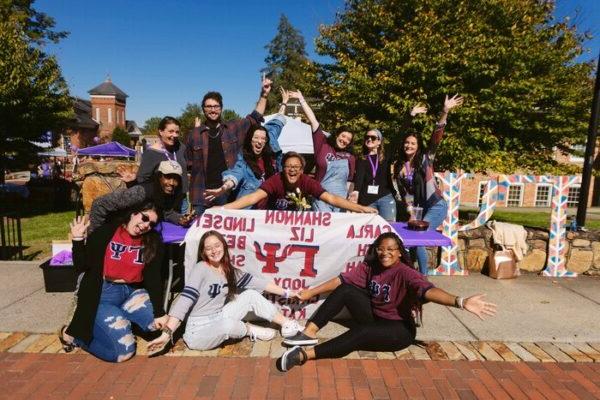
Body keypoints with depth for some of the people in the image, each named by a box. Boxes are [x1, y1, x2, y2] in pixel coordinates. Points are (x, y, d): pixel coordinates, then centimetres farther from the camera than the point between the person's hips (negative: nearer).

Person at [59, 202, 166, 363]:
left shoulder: (153, 242, -1)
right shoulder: (106, 231, -8)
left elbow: (154, 278, -5)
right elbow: (81, 266, -3)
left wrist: (159, 312, -12)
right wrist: (78, 240, -18)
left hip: (131, 292, 4)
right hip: (102, 295, -4)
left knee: (162, 324, -19)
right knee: (123, 350, -17)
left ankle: (118, 317, 8)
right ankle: (72, 333, 10)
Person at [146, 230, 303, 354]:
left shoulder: (231, 271, 4)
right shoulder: (200, 268, -16)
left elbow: (258, 282, 5)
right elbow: (185, 299, -25)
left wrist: (286, 292, 6)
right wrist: (167, 333, -34)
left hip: (218, 321, 7)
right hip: (198, 330, -7)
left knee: (251, 295, -4)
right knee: (228, 324, -37)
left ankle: (287, 324, 2)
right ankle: (250, 330, -4)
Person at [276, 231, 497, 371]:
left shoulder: (405, 273, -20)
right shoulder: (369, 266, -4)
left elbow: (428, 290, -37)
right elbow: (341, 280, -4)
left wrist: (460, 302, -55)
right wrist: (311, 292, -4)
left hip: (398, 329, -6)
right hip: (372, 318, 6)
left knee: (360, 334, -35)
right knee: (345, 291, -14)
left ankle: (306, 354, -38)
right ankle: (310, 332, -18)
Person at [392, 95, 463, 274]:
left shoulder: (425, 158, -7)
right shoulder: (398, 166, 5)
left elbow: (436, 137, -16)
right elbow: (401, 191, 5)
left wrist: (445, 112, -24)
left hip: (436, 205, -5)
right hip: (417, 208, 5)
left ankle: (423, 276, 0)